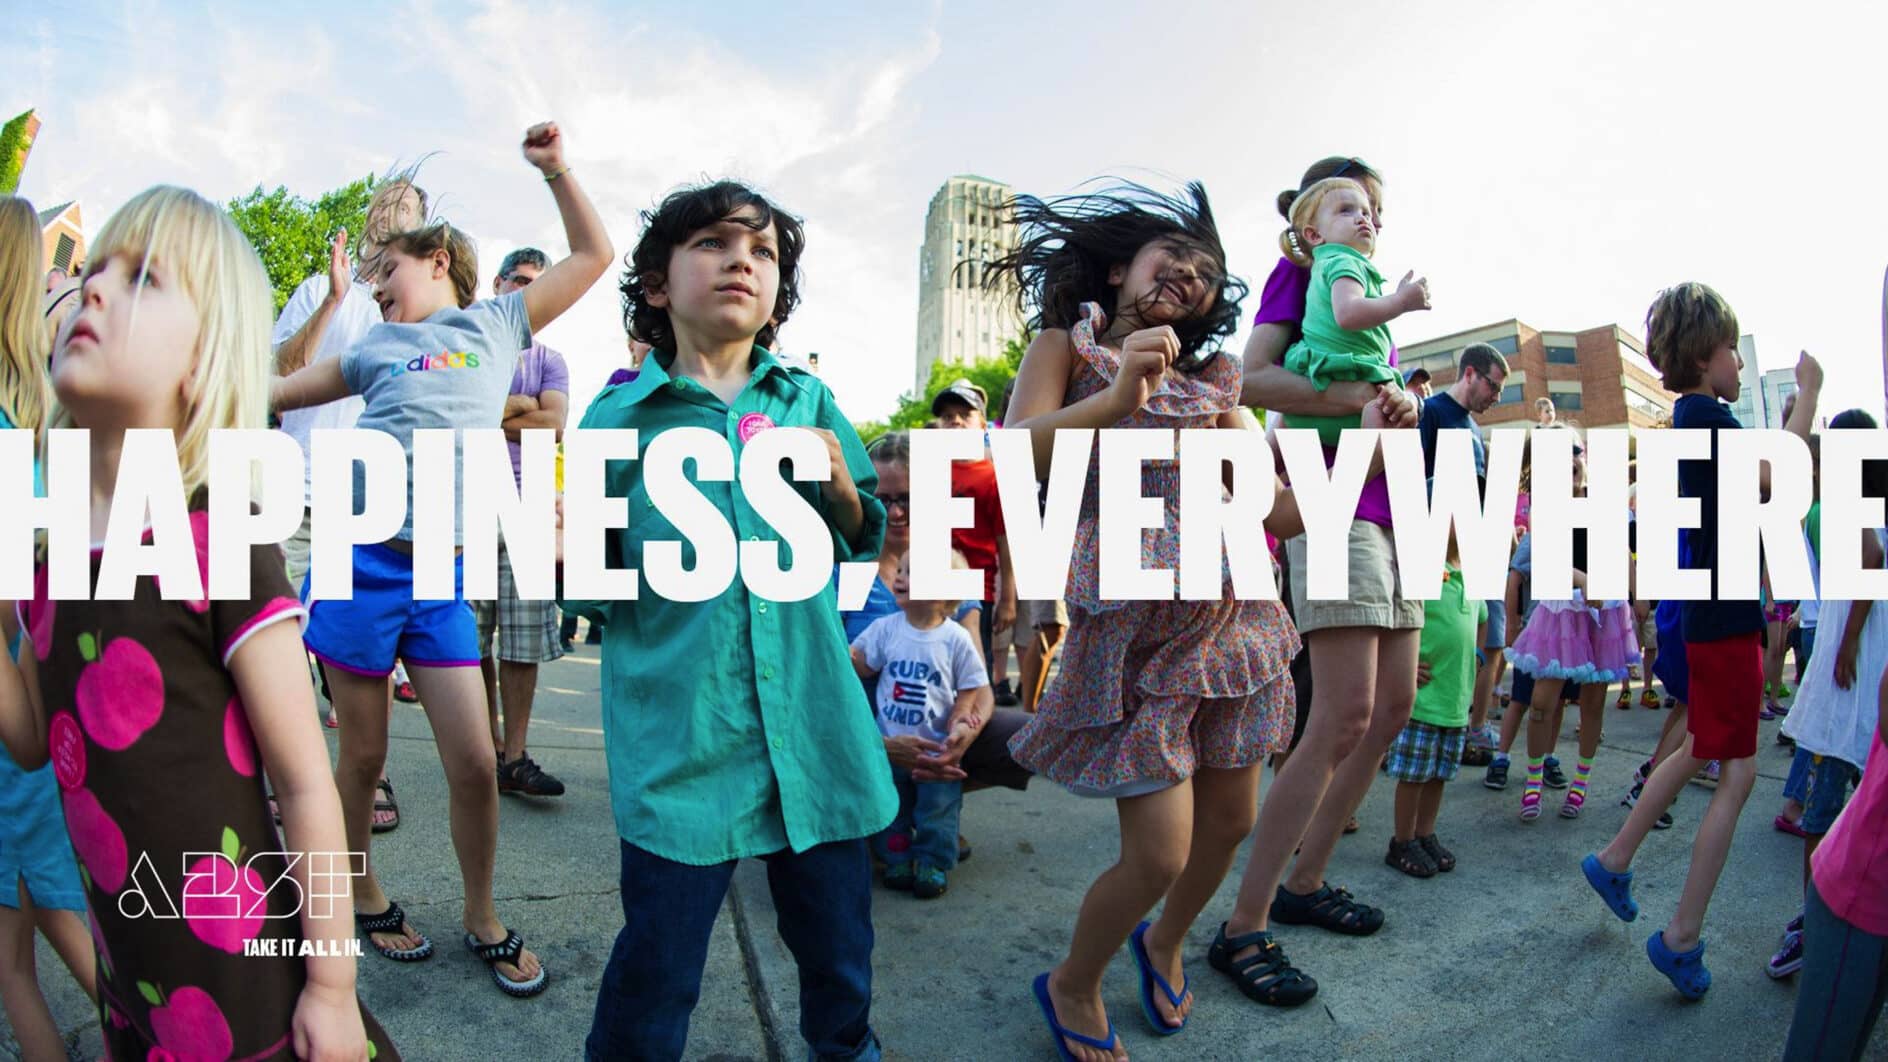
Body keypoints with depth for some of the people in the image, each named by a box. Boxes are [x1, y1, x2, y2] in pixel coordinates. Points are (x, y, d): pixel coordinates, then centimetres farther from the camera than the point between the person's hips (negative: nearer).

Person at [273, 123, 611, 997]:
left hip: (442, 576, 0)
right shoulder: (378, 346, 12)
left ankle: (483, 923, 18)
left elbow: (593, 256, 16)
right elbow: (275, 390, 24)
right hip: (362, 562, 1)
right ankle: (364, 897, 33)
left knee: (475, 764, -2)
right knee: (363, 757, 10)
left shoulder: (498, 323, 12)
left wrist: (554, 169, 12)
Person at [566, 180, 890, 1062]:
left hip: (816, 723, 3)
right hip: (680, 739, -2)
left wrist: (841, 488, -6)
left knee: (839, 952, 15)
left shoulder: (808, 401, 8)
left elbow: (863, 549, 14)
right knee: (655, 975, 4)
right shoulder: (618, 417, 1)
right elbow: (595, 594, 5)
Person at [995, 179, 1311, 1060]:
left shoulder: (1208, 383, 12)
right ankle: (1073, 987, 26)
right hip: (1132, 624, -5)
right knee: (1159, 853, -4)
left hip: (1230, 614, 5)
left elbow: (1283, 511, 7)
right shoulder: (1065, 346, 2)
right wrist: (1117, 399, -29)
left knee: (1230, 822, 14)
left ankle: (1164, 943, 46)